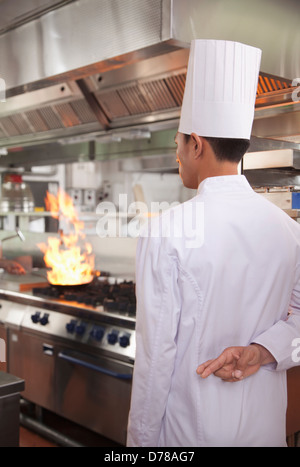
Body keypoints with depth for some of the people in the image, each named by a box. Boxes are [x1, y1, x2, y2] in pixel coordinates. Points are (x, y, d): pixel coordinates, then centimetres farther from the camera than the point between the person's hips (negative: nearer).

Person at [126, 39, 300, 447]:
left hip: (190, 428, -4)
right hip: (265, 425, 5)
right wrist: (261, 350, -8)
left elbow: (156, 350, -17)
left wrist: (141, 439, -6)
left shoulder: (165, 232, -20)